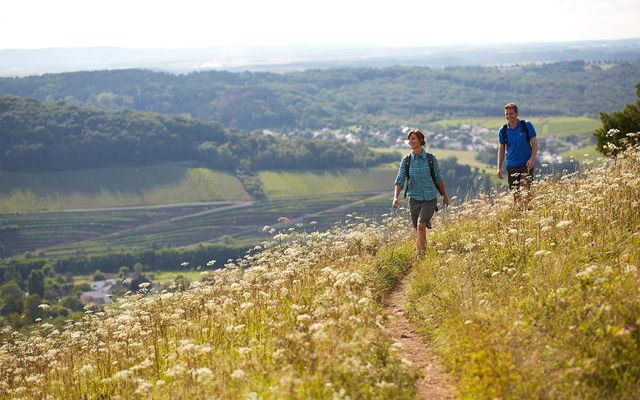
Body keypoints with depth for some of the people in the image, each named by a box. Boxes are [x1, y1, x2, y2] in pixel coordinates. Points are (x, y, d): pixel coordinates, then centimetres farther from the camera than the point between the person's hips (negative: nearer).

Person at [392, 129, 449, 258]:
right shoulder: (406, 160, 0)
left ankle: (419, 255, -18)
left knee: (421, 225, -20)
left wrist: (445, 196, 16)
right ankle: (423, 254, 31)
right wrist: (395, 197, -18)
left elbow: (438, 178, 8)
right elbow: (399, 180, -3)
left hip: (430, 199, -2)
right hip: (414, 199, 3)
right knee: (418, 229, 12)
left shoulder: (430, 159, -3)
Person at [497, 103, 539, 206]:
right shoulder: (503, 131, 5)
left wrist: (532, 159, -14)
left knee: (525, 190, -16)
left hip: (526, 164, -3)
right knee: (515, 193, 5)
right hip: (511, 166, 3)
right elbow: (501, 150, 13)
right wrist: (499, 168, 7)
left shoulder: (527, 126, -2)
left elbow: (535, 144, 0)